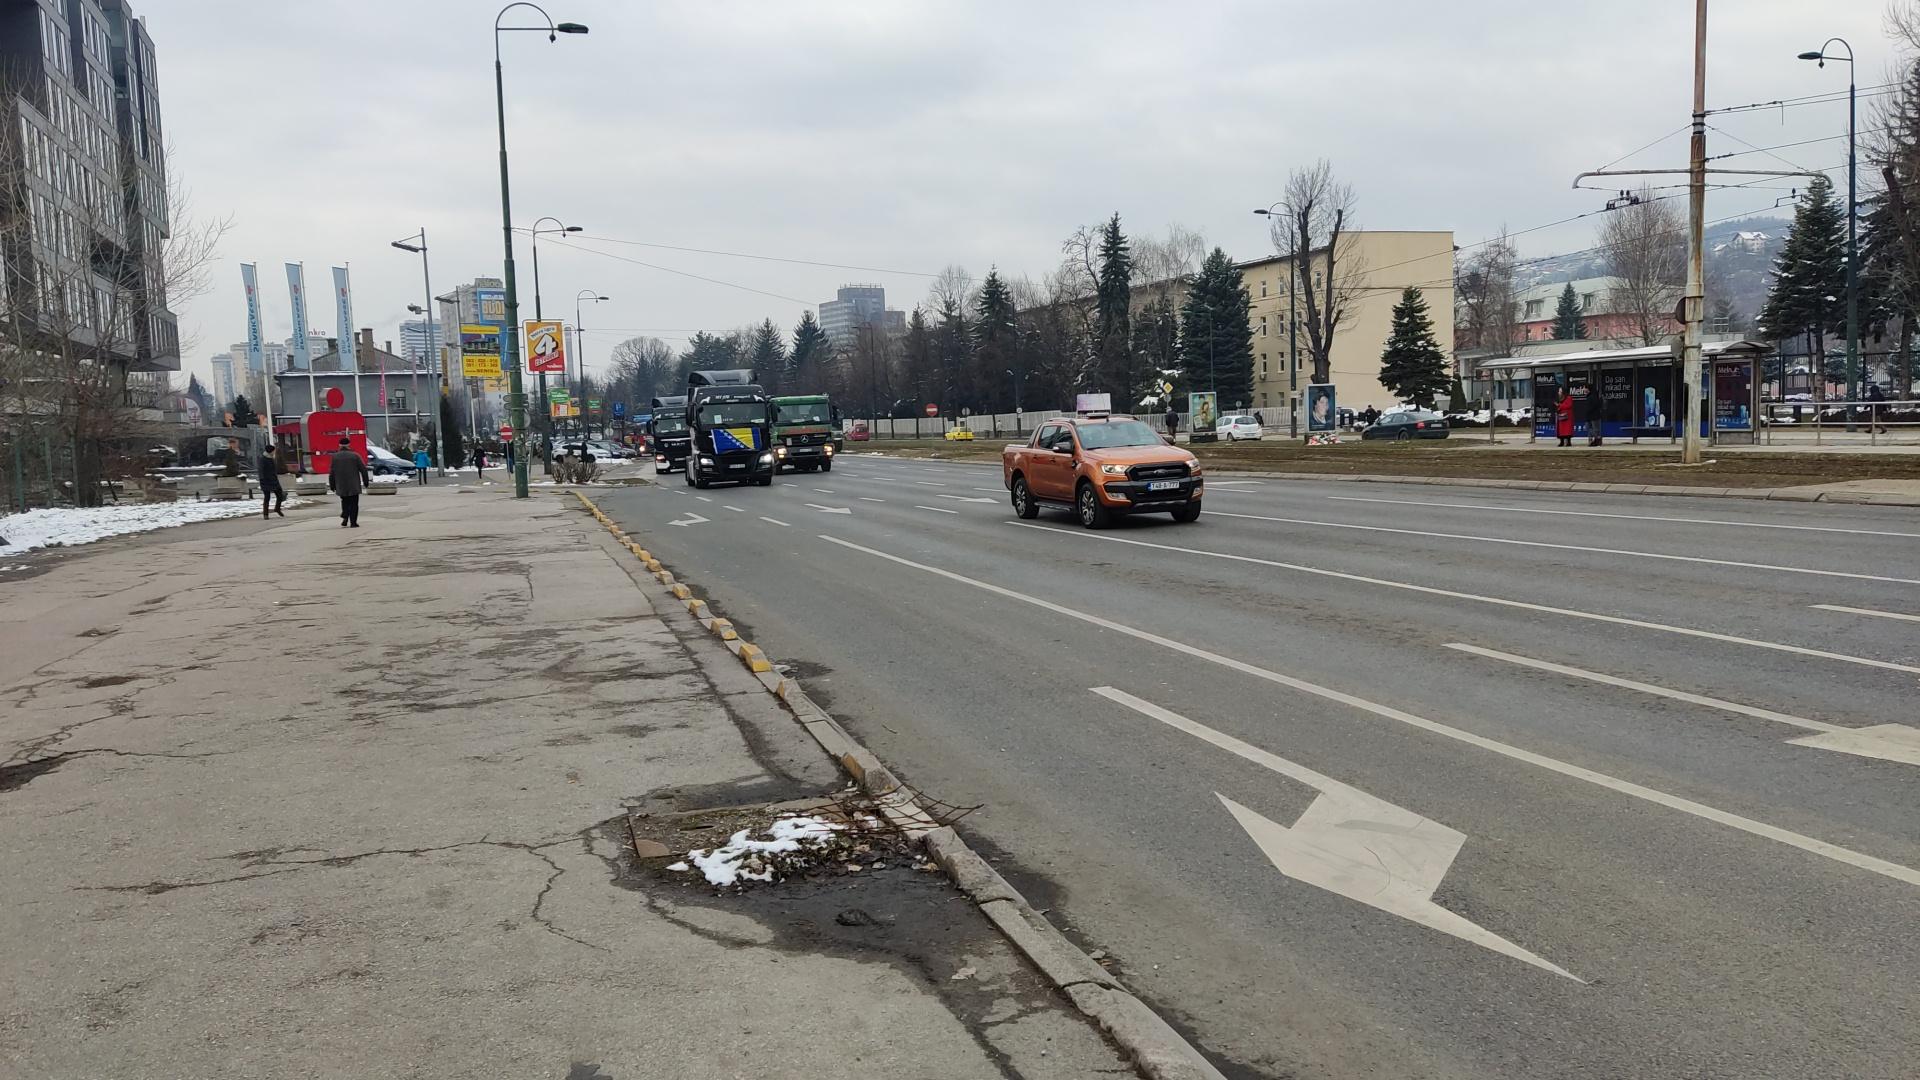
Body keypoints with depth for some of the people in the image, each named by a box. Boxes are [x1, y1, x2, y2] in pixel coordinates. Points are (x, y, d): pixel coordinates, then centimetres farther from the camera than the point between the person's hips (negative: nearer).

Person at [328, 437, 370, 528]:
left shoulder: (335, 457, 0)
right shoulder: (355, 456, -6)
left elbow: (331, 472, 1)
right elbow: (363, 469, -4)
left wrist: (332, 485, 9)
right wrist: (366, 481, 8)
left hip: (341, 486, 2)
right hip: (354, 486, -2)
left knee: (345, 502, 19)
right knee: (353, 503, 3)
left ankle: (345, 518, 0)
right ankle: (353, 522, -1)